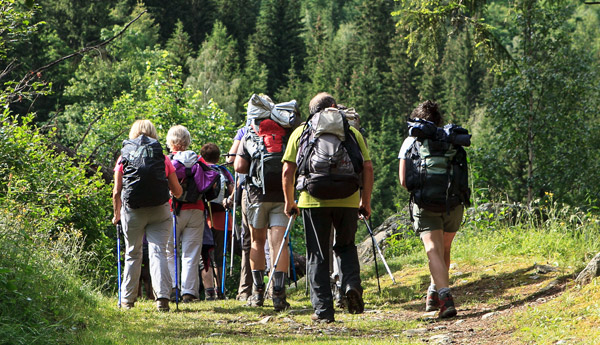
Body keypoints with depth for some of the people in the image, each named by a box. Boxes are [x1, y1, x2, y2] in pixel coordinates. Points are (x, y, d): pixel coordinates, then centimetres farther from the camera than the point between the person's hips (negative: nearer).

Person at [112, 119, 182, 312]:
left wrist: (116, 215, 17)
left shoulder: (124, 158, 6)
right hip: (159, 211, -1)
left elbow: (117, 192, 3)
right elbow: (177, 191, 9)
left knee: (133, 254, 13)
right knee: (158, 252, -3)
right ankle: (162, 296, -19)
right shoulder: (162, 158, 6)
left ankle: (127, 299, 19)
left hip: (132, 211, 1)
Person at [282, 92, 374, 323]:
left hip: (313, 201, -1)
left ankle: (323, 310, 5)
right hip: (348, 200, 1)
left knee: (317, 256, 8)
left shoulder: (300, 132, 11)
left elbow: (288, 170, 5)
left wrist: (289, 202, 15)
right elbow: (368, 168, 6)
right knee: (345, 246, 21)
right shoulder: (352, 132, 13)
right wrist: (366, 202, 14)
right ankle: (351, 284, -5)